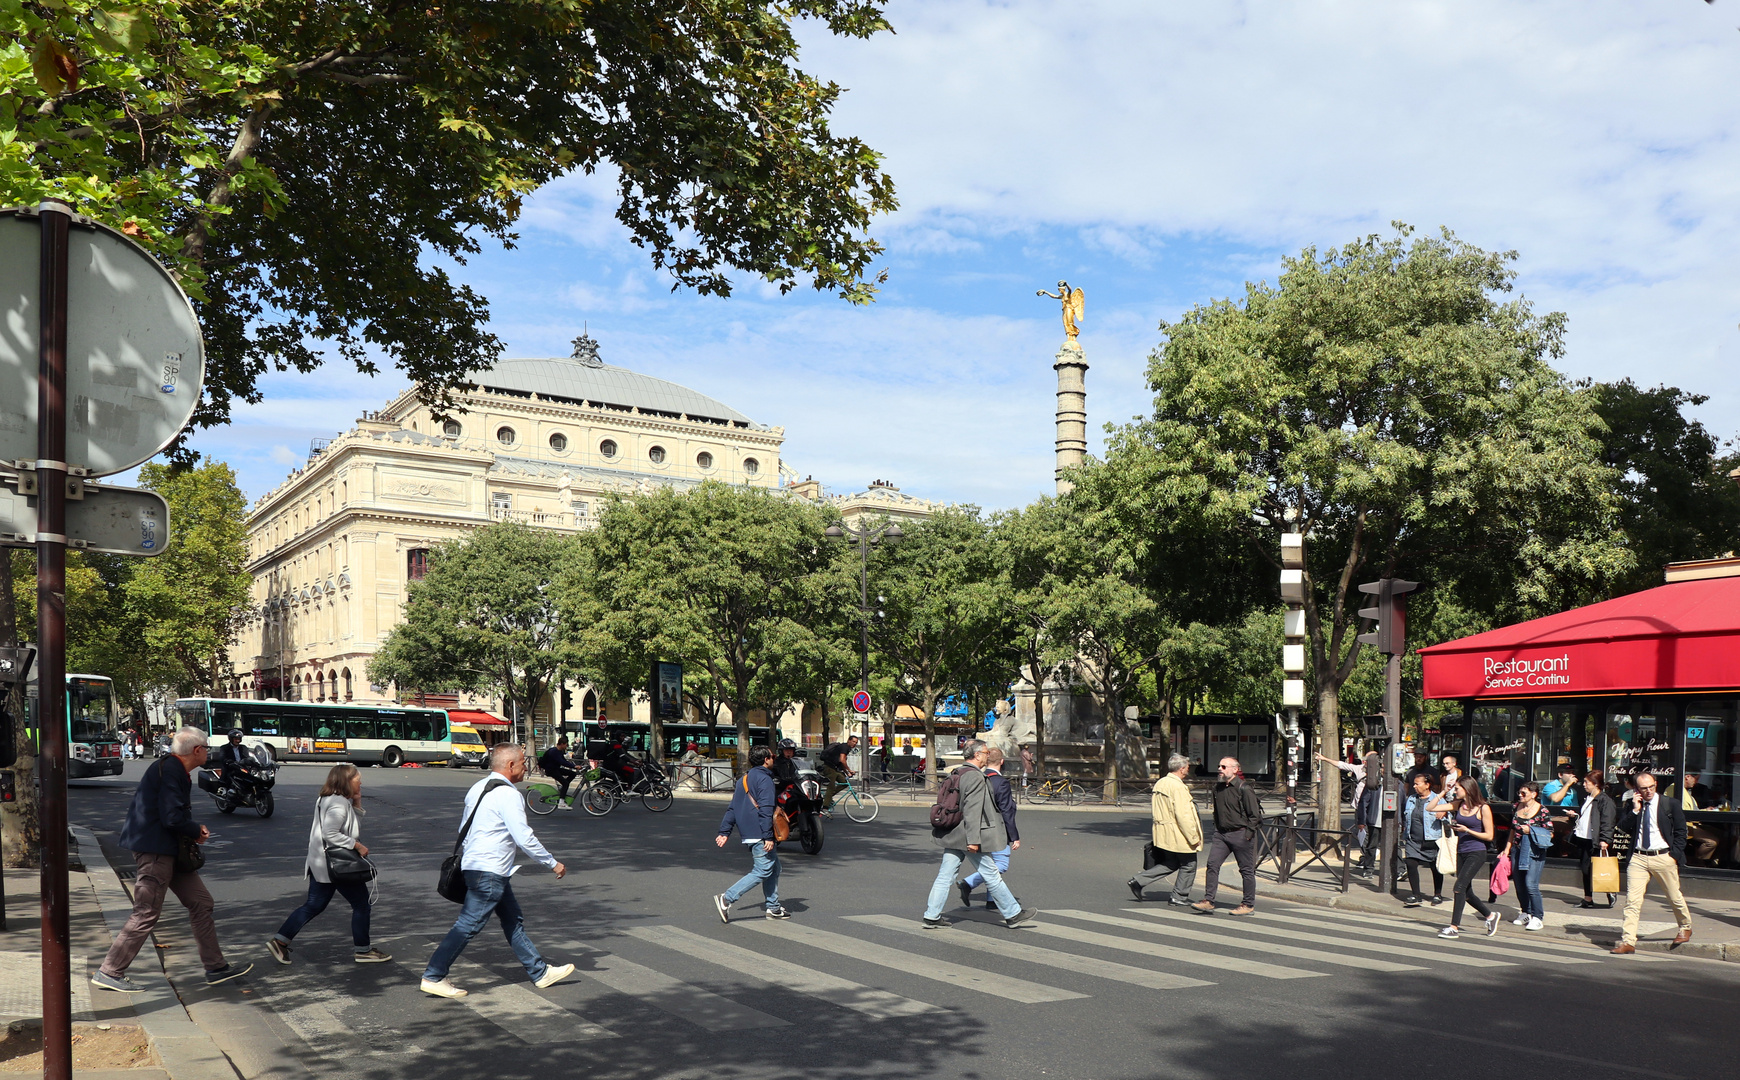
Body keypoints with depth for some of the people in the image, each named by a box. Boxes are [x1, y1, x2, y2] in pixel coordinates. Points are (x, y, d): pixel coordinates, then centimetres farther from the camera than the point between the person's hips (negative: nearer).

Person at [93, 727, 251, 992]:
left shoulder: (173, 769, 14)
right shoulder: (170, 771, -18)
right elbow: (172, 818, -25)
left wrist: (194, 831, 5)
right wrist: (197, 831, -8)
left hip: (169, 850, 11)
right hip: (155, 850, -11)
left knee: (201, 902, 11)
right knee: (146, 915, -3)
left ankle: (216, 967, 16)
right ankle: (109, 972, 9)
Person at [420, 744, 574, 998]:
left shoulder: (477, 788, 11)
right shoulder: (508, 795, -17)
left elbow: (463, 827, 18)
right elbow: (524, 838, -19)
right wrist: (553, 864, -10)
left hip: (473, 864, 11)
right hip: (489, 872, -11)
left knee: (514, 920, 14)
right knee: (468, 925, -4)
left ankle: (540, 972, 21)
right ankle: (433, 978, 3)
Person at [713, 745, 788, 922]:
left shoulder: (744, 779, 18)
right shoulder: (765, 779, -11)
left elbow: (732, 808, 16)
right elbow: (766, 809, -19)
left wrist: (724, 832, 16)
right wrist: (768, 837, -23)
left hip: (749, 834, 10)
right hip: (760, 834, -10)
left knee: (774, 867, 16)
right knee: (762, 871, -9)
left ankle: (772, 907, 18)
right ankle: (726, 899, -16)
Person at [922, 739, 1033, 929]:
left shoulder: (955, 774, 13)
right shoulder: (976, 777, -16)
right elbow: (972, 810, -22)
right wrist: (973, 839, -24)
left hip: (953, 836, 9)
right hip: (967, 836, -8)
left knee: (945, 876, 8)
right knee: (992, 876, 3)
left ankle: (932, 917, 7)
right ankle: (1012, 914, 13)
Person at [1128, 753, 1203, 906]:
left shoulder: (1159, 783, 8)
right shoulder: (1178, 787, -20)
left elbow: (1155, 810, 15)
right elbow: (1183, 816, -23)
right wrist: (1194, 837, -16)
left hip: (1163, 834, 9)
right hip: (1179, 836, -9)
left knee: (1171, 863, 19)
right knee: (1188, 865, 8)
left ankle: (1138, 882, 11)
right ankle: (1179, 897, 15)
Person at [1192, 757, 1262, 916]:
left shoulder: (1244, 788, -13)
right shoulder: (1218, 787, 8)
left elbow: (1255, 815, -10)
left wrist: (1248, 834, -13)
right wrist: (1216, 828, 15)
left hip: (1240, 835, -7)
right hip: (1221, 834, 7)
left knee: (1246, 870, 4)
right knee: (1212, 865, -2)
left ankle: (1249, 905, 14)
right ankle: (1208, 900, 1)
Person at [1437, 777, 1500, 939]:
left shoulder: (1483, 808, -8)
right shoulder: (1458, 805, 8)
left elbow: (1489, 836, -7)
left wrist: (1467, 830, -17)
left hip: (1476, 853, -7)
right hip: (1461, 852, 7)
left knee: (1460, 887, -15)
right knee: (1466, 892, 12)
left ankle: (1454, 927, -11)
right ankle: (1490, 915, 34)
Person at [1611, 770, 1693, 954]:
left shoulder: (1671, 804, 0)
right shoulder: (1631, 806, 6)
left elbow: (1681, 832, 3)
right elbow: (1623, 827, -2)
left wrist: (1674, 855, -5)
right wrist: (1635, 810, -11)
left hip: (1663, 858, -1)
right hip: (1638, 858, 1)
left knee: (1674, 897, 14)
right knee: (1632, 899, -7)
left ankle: (1685, 928, 43)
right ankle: (1628, 941, -8)